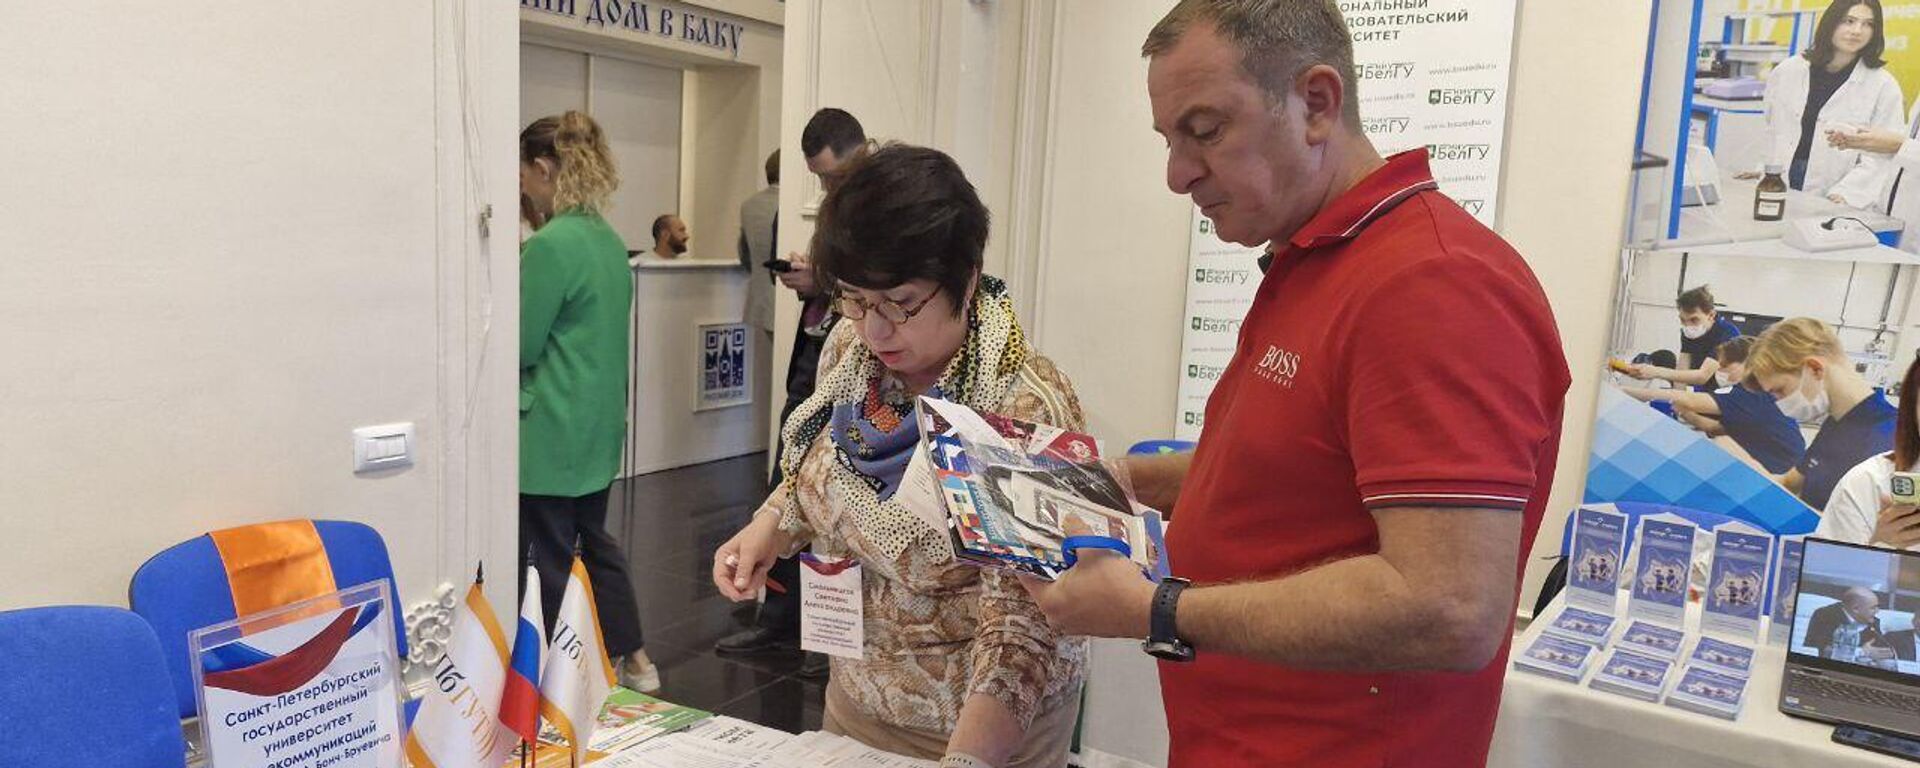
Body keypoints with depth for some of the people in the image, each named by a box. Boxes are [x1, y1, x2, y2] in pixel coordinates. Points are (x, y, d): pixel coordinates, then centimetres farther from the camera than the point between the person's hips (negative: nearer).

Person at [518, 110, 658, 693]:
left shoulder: (549, 246, -18)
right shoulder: (609, 241, 7)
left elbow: (522, 347, -13)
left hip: (550, 431, -8)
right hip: (601, 425, 9)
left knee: (550, 557, 4)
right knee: (593, 539, 19)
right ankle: (633, 659, 27)